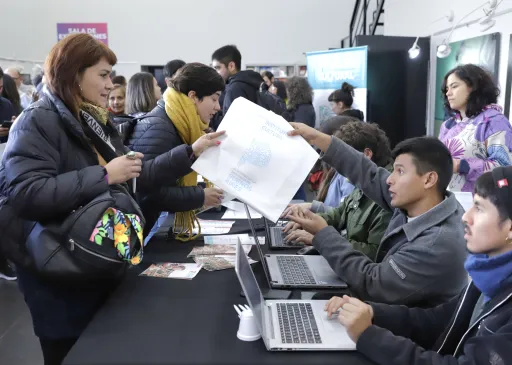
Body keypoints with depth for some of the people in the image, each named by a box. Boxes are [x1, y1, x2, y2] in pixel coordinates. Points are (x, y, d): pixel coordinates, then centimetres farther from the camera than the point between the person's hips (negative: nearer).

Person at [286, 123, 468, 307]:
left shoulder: (438, 244, -31)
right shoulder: (415, 203, -8)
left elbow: (371, 285, -27)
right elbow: (371, 175, 1)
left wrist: (322, 233, -19)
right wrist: (318, 138, 0)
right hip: (390, 308, 7)